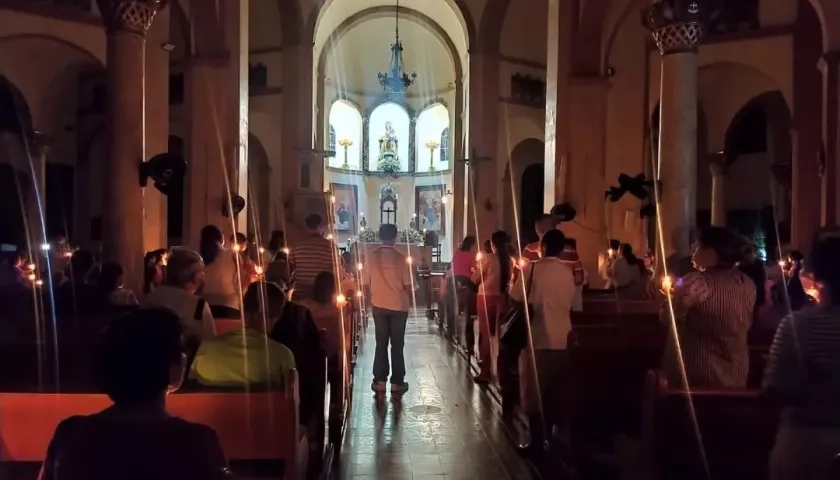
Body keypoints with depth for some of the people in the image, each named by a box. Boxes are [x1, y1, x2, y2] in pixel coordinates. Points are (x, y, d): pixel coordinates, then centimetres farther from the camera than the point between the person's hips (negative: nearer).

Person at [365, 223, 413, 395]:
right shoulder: (401, 257, -11)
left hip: (378, 305, 2)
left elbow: (367, 282, 1)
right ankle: (397, 382, 9)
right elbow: (407, 286, -9)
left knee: (381, 344, 10)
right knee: (397, 344, 6)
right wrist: (408, 292, 13)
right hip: (398, 306, -2)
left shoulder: (371, 256, -5)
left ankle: (379, 381, 11)